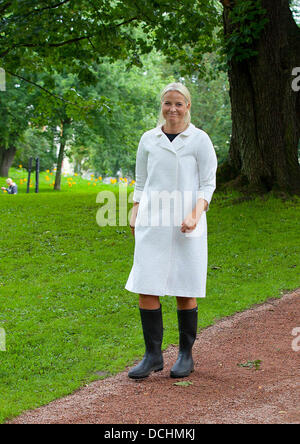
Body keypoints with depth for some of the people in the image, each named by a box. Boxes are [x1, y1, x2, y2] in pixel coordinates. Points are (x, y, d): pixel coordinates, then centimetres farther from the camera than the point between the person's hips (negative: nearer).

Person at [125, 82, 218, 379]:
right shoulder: (148, 140, 11)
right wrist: (134, 218, 9)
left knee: (185, 291, 2)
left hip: (184, 226, -3)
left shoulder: (200, 140, 2)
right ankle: (153, 355, 7)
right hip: (151, 224, 3)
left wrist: (195, 215, -16)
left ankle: (186, 354, 16)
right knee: (146, 288, -3)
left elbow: (208, 185, -1)